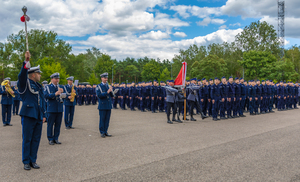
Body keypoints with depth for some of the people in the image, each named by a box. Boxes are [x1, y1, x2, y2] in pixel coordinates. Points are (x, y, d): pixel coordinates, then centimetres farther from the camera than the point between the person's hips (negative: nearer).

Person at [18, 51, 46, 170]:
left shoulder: (39, 86, 16)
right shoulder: (25, 84, -2)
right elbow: (22, 75, -25)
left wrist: (44, 115, 13)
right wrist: (26, 61, -37)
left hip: (38, 117, 6)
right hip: (28, 115, -6)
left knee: (36, 139, 10)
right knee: (27, 139, 3)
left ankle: (33, 160, 21)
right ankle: (26, 162, 14)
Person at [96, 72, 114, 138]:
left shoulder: (108, 86, 12)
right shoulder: (99, 86, -4)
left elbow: (112, 96, 10)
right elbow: (99, 95, -15)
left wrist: (111, 91, -10)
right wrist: (107, 92, -21)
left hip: (109, 105, 5)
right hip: (102, 106, -5)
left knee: (107, 119, 8)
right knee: (102, 119, 0)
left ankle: (105, 132, 17)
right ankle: (102, 133, 9)